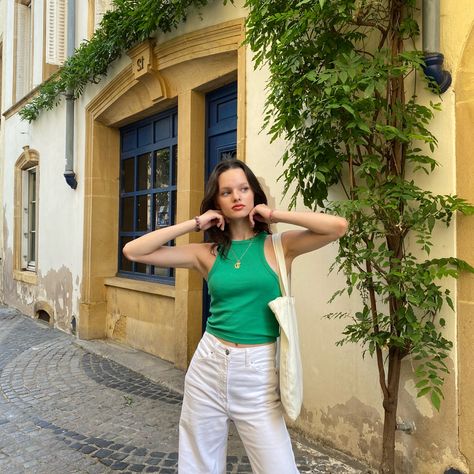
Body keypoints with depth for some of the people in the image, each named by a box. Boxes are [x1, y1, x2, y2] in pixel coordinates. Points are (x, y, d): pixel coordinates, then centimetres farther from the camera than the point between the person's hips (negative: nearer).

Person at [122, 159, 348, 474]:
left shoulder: (279, 245, -3)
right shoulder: (207, 253, 2)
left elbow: (339, 226, -18)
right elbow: (133, 251, -2)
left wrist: (276, 215, -8)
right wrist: (194, 224, -4)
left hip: (257, 371, -2)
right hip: (209, 365, 3)